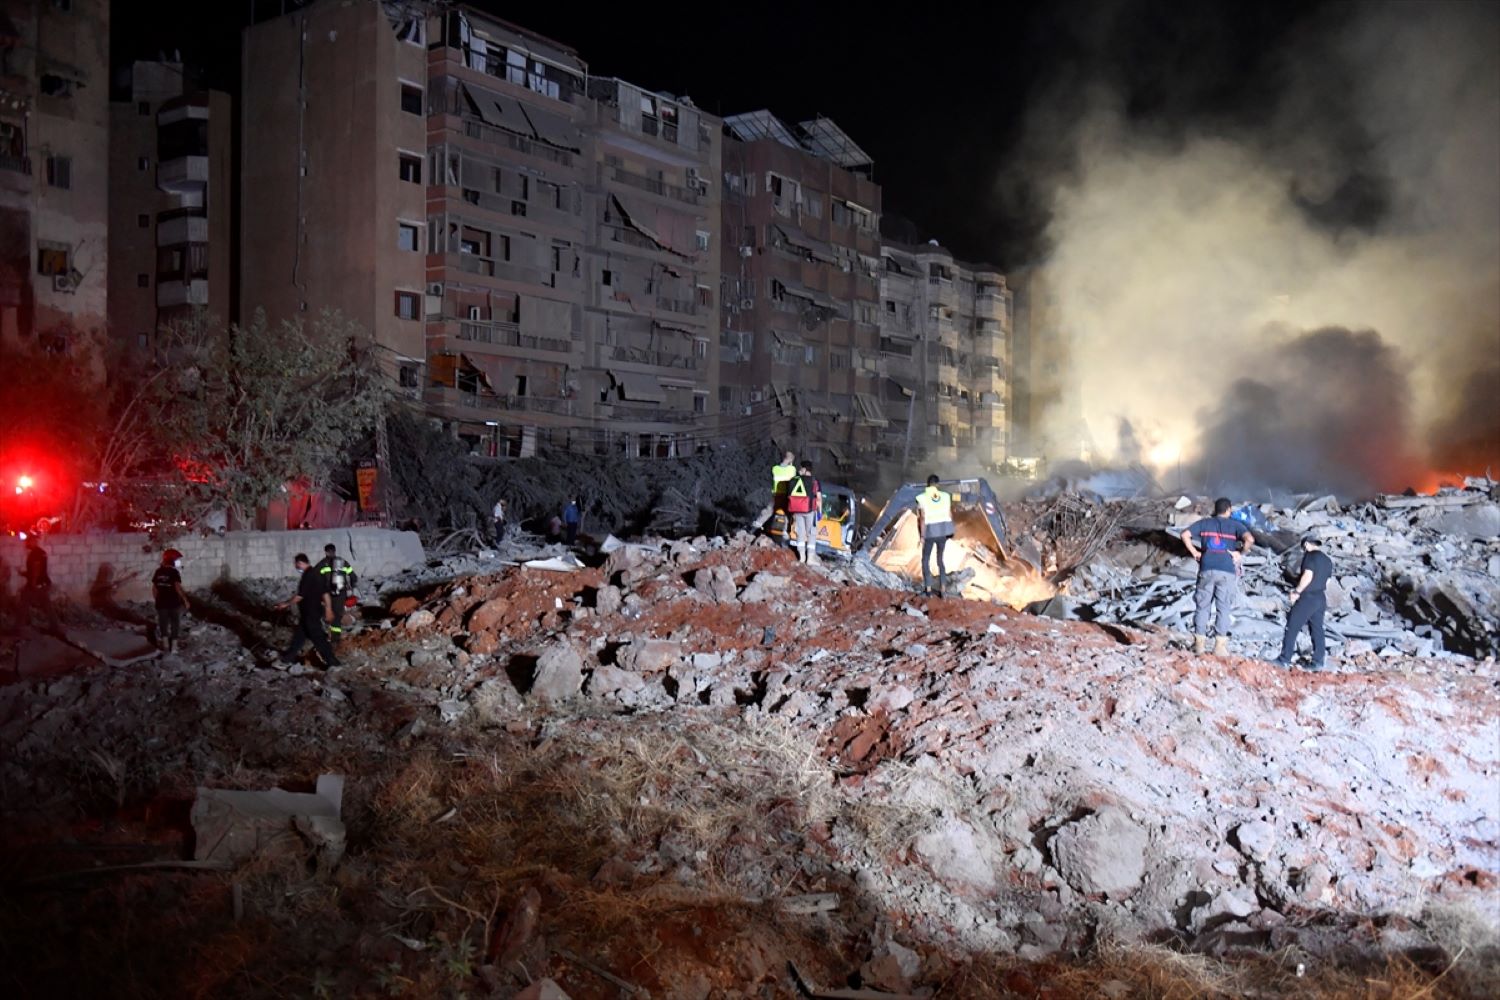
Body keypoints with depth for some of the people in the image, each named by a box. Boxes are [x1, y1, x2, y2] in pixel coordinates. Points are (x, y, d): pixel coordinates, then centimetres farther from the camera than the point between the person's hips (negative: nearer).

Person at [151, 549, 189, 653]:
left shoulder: (158, 572, 3)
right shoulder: (174, 572, -14)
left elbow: (154, 588, 6)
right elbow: (178, 588, -20)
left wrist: (157, 599, 18)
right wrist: (185, 599, -14)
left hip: (161, 603, 4)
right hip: (174, 603, -4)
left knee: (163, 624, 14)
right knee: (175, 624, 8)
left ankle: (165, 646, 14)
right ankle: (173, 647, 10)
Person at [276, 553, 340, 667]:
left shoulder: (308, 576, -21)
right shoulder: (315, 574, 9)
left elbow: (300, 596, -20)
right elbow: (325, 593, 11)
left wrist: (286, 604, -8)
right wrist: (328, 610, 15)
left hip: (310, 614, -10)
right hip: (314, 611, 10)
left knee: (317, 637, -3)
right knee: (299, 634, 19)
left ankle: (332, 661, 1)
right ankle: (289, 657, 31)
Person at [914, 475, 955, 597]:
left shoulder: (922, 498, -8)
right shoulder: (946, 496, 1)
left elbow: (922, 518, -11)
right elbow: (950, 515, 4)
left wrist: (922, 536, -6)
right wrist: (949, 531, 17)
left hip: (930, 532, -3)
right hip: (942, 531, 3)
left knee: (925, 560, 11)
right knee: (940, 559, 15)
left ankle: (928, 589, 5)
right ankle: (943, 588, 8)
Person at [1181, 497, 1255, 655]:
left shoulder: (1204, 523, 10)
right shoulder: (1236, 525, 4)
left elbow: (1185, 534, 0)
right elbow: (1250, 539, -14)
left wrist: (1194, 552, 7)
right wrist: (1241, 553, 1)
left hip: (1206, 569, 2)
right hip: (1227, 571, -2)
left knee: (1203, 606, 9)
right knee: (1223, 608, 3)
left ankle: (1199, 642, 10)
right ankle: (1220, 645, 1)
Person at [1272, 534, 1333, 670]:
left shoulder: (1310, 556, -10)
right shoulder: (1328, 560, 15)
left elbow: (1308, 576, -20)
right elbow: (1326, 581, 16)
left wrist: (1297, 591, -12)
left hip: (1307, 597, -8)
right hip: (1321, 598, 8)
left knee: (1292, 627, -4)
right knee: (1317, 629, 9)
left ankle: (1285, 659, -4)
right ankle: (1318, 662, 8)